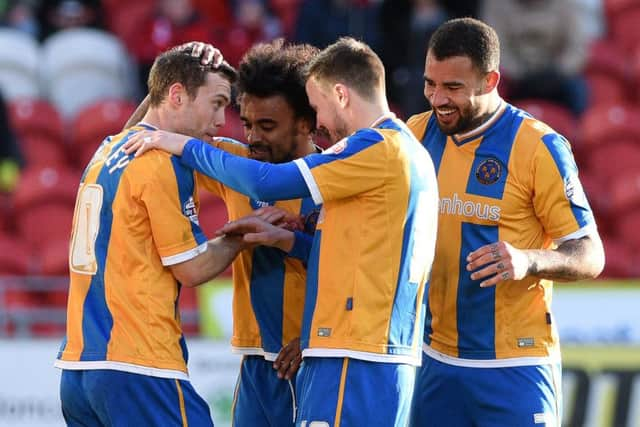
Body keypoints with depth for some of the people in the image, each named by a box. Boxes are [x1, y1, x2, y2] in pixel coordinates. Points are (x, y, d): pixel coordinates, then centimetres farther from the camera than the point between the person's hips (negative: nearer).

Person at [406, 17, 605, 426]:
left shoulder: (539, 146, -10)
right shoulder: (416, 135, 5)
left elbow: (590, 255, -8)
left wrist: (528, 262, -28)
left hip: (515, 366, -5)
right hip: (435, 361, 5)